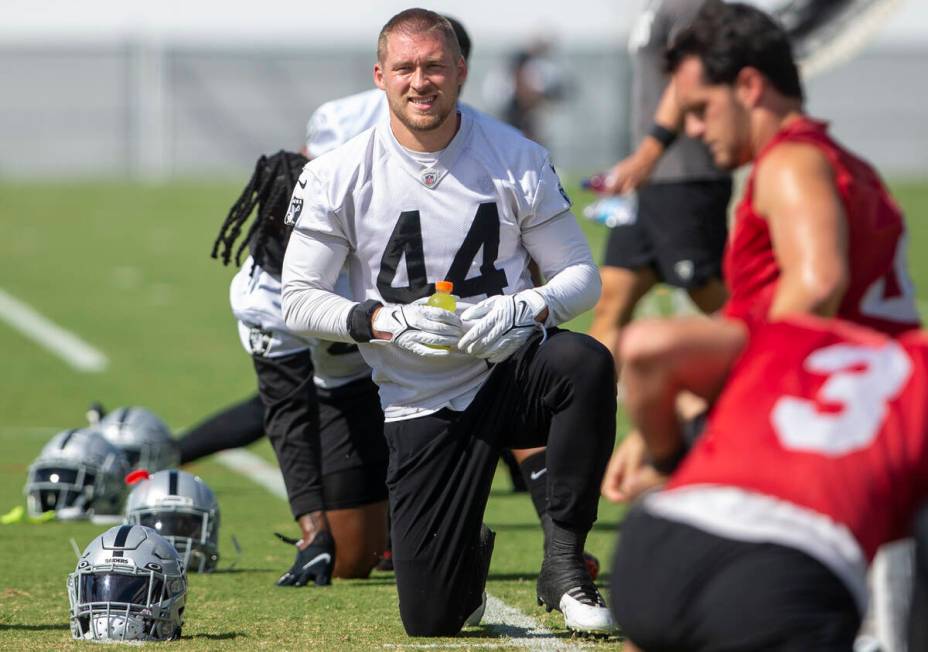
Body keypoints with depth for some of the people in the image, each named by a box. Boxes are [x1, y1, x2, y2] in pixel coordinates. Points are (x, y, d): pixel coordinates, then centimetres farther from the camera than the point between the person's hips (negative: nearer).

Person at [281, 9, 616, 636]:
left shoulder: (517, 160, -3)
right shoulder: (337, 178, -5)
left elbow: (581, 276, 1)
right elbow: (299, 301, -4)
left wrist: (527, 309, -21)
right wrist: (387, 321, -21)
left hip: (513, 369, 0)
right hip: (423, 406, 0)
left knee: (586, 363, -37)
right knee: (431, 620, -7)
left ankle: (563, 561, -20)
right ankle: (470, 554, 33)